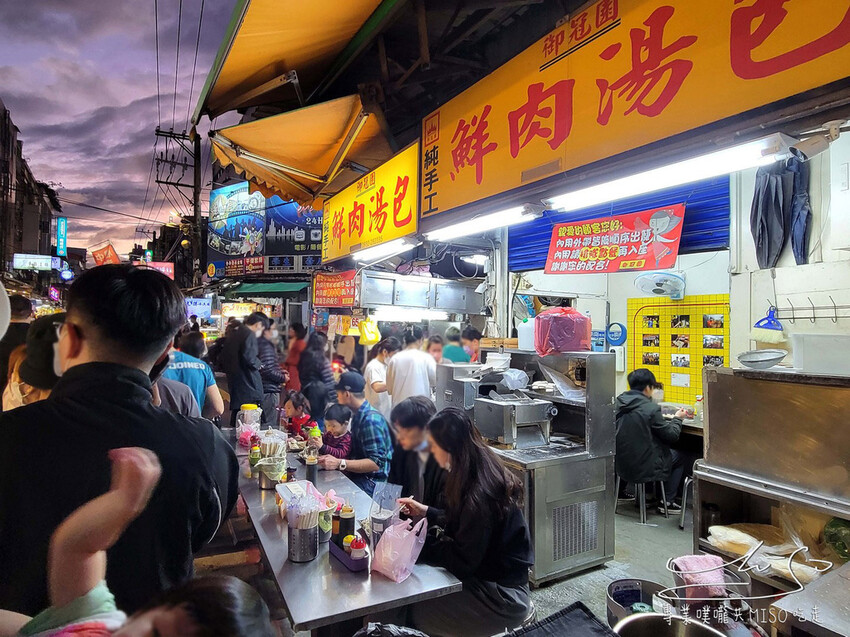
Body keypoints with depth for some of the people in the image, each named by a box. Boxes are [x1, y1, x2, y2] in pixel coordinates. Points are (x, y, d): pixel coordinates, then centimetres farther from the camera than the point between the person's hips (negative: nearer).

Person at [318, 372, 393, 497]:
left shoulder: (370, 420, -19)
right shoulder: (358, 416, 11)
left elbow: (376, 463, -25)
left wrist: (339, 463, -28)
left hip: (370, 483, -9)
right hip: (358, 475, 9)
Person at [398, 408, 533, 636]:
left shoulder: (479, 495, -30)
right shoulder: (483, 475, -1)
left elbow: (463, 560, -21)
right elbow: (460, 523, 13)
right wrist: (426, 511, 11)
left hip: (501, 596, -8)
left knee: (417, 613, -9)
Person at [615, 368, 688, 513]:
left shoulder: (618, 402, -1)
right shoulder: (650, 408, -21)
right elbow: (672, 435, -11)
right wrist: (677, 418, 8)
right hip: (643, 467, -6)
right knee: (680, 457, 20)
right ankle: (667, 501, 23)